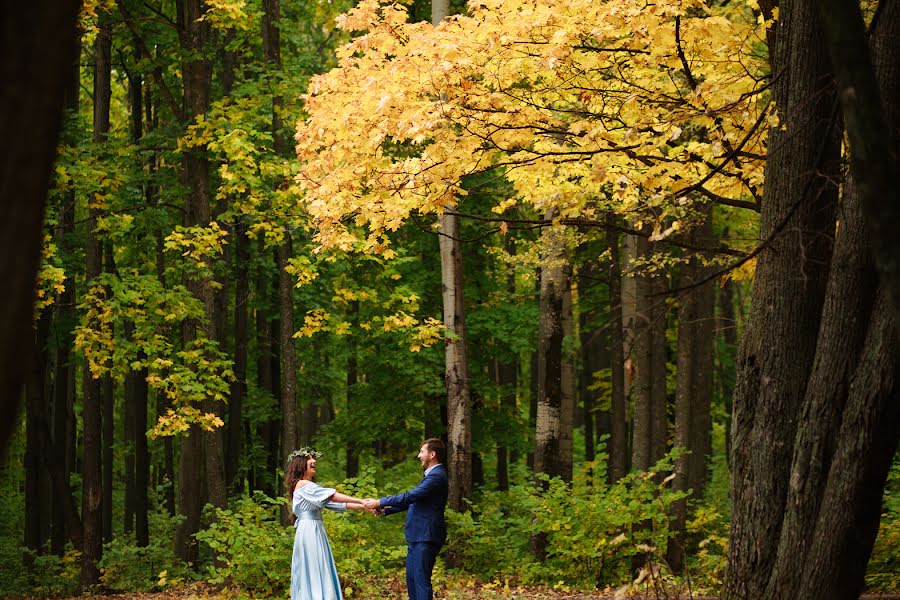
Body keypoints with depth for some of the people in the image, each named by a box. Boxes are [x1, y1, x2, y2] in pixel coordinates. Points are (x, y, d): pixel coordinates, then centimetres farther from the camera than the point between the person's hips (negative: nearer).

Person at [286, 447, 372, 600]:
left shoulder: (311, 487, 20)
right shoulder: (302, 484, -8)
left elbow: (333, 502, 14)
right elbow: (332, 496, -14)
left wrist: (364, 507, 6)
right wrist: (362, 501, -15)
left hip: (316, 532, 9)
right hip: (309, 531, -9)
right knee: (315, 574, -12)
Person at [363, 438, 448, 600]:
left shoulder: (437, 476, -16)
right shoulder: (431, 475, 17)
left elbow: (410, 496, -22)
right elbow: (412, 500, 23)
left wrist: (380, 502, -15)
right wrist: (384, 510, 14)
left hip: (426, 538, -11)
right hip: (416, 537, 11)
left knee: (421, 580, -10)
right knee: (411, 579, 14)